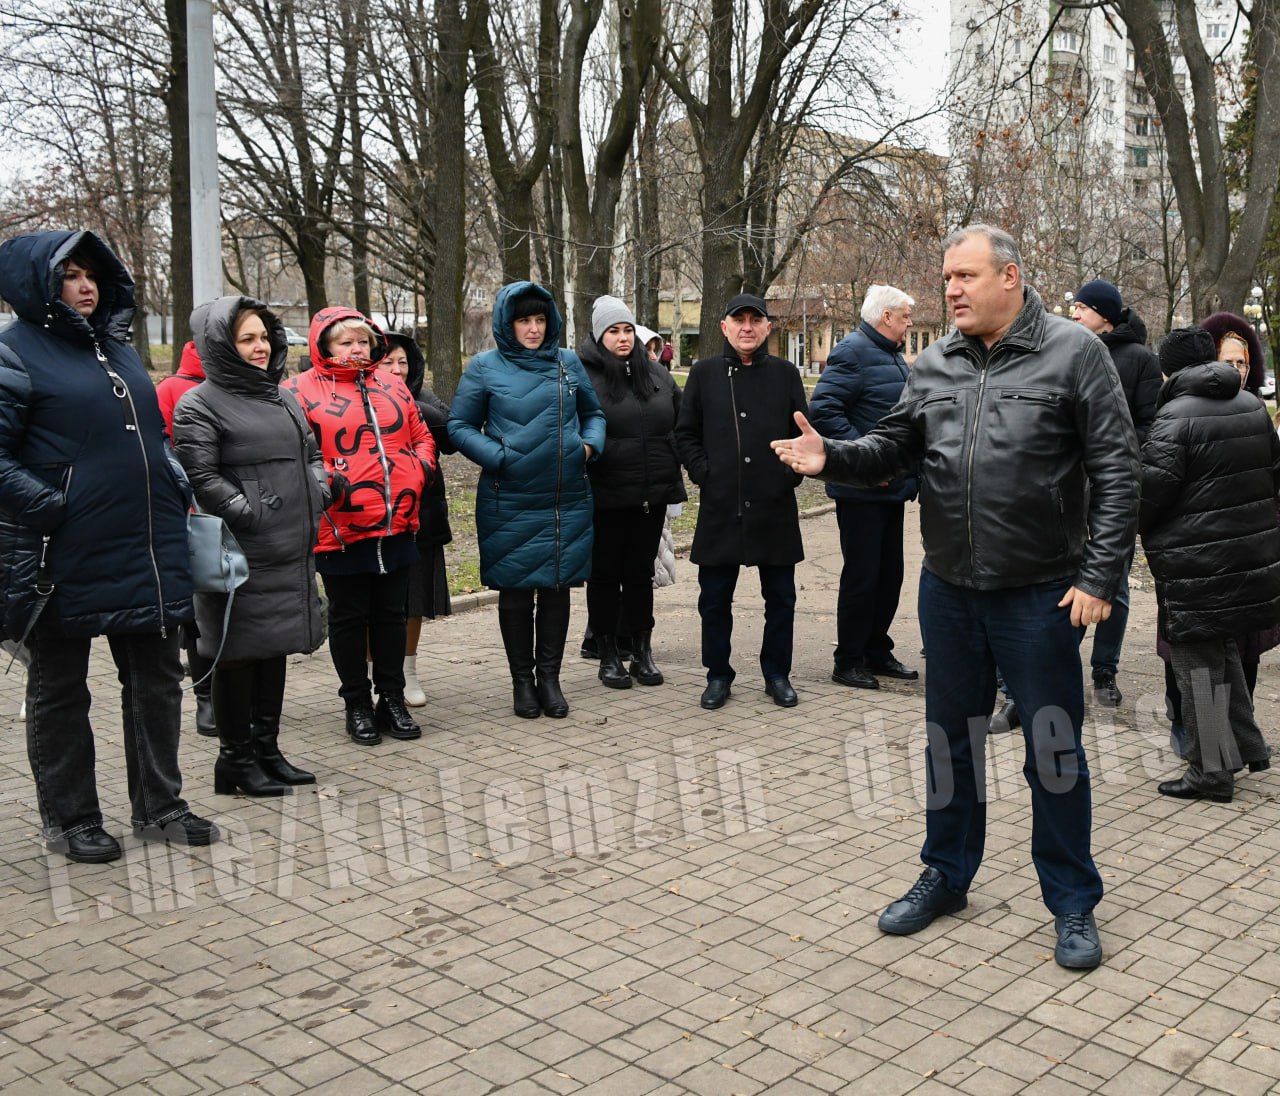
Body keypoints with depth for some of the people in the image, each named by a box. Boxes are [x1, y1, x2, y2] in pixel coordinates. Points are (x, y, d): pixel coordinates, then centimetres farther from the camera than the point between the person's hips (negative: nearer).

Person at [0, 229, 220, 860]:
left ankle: (158, 806, 27)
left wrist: (177, 489, 10)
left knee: (156, 679, 13)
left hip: (147, 551, 7)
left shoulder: (118, 350, 15)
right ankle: (68, 818, 23)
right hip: (64, 560, -7)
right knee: (60, 690, 9)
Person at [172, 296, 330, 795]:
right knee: (239, 652, 1)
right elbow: (200, 477, -14)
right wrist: (250, 514, -17)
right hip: (243, 555, -8)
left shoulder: (283, 398, 17)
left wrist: (316, 498, 9)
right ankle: (236, 759, 13)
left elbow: (311, 454, 24)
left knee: (275, 647, 14)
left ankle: (267, 750, 26)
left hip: (291, 550, 8)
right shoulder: (200, 405, -7)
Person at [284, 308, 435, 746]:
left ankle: (392, 700, 25)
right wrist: (323, 478, -21)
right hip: (341, 528, -5)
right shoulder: (302, 390, -3)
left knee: (391, 614, 13)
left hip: (396, 526, 5)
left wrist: (419, 469, 1)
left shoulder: (391, 385, 13)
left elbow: (421, 436, 19)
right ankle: (357, 705, 20)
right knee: (349, 618, 8)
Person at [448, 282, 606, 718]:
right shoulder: (484, 367, -1)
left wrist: (590, 445, -1)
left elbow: (593, 414, 19)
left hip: (567, 501, 3)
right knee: (516, 593, 6)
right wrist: (498, 457, -12)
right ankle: (522, 680, 20)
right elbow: (459, 426, 0)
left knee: (557, 589, 7)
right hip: (509, 502, -2)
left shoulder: (569, 363, 8)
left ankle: (549, 676, 20)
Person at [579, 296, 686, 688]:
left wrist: (672, 483, 11)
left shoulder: (657, 375, 9)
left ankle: (642, 652, 22)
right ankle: (608, 657, 17)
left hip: (651, 496, 4)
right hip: (605, 498, -4)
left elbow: (679, 427, 15)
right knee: (605, 575, 6)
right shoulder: (583, 377, -6)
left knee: (641, 574, 12)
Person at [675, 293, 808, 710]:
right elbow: (685, 434, 7)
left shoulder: (785, 374, 6)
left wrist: (791, 473, -2)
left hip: (775, 507, 1)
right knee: (715, 598, 6)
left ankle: (777, 674, 23)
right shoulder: (704, 373, 5)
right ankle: (717, 675, 21)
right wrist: (704, 472, -4)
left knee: (780, 597, 8)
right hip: (720, 507, 0)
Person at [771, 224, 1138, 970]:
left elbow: (1117, 473, -9)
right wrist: (831, 457, -14)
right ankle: (947, 876, 35)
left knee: (1054, 752, 6)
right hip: (949, 590, 5)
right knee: (950, 741, 17)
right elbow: (893, 449, 7)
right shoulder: (935, 366, 6)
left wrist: (1099, 577, -14)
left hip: (1042, 594, -4)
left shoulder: (1072, 352, -8)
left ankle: (1073, 903, 24)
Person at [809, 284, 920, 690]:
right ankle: (848, 661, 10)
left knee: (889, 573, 14)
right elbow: (822, 410, -24)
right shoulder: (852, 351, -14)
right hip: (862, 489, -9)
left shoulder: (893, 355, 17)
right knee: (862, 575, -2)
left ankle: (877, 652, 26)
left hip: (893, 485, 9)